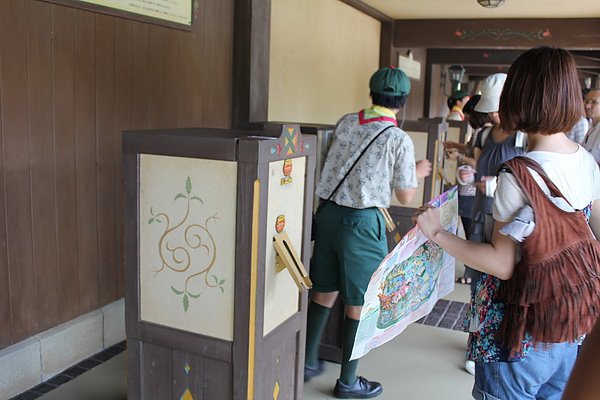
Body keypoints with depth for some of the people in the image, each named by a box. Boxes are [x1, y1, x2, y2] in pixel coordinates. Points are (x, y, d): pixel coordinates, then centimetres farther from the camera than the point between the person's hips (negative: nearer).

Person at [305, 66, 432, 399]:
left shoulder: (346, 122, 5)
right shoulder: (399, 139, -9)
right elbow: (405, 197, -3)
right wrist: (418, 173, 17)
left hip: (328, 212, 6)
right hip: (362, 222, -5)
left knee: (324, 292, 19)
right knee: (358, 305, 9)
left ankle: (308, 361, 33)